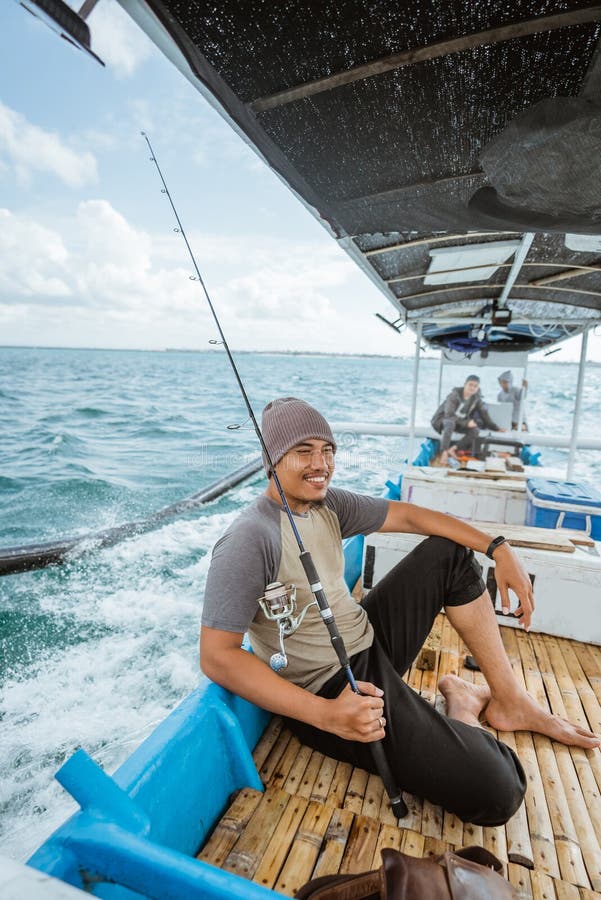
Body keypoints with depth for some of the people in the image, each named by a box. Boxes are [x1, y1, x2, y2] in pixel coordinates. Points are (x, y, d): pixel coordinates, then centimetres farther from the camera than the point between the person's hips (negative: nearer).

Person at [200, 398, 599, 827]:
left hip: (369, 640, 9)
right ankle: (461, 710, 15)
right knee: (496, 793, -21)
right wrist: (325, 715, -31)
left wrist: (498, 548, -1)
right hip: (332, 690, -8)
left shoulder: (328, 504, 0)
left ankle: (510, 699, 16)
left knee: (452, 553, 11)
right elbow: (217, 656, -26)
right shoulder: (249, 541, -25)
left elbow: (410, 515, 5)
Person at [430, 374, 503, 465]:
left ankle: (453, 449, -29)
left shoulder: (477, 399, -2)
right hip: (442, 419, -5)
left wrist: (496, 428, -1)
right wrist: (466, 423, -33)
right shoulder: (455, 395, -19)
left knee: (476, 430, -22)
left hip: (459, 422, 6)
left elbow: (484, 414, 5)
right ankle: (444, 453, -46)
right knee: (450, 423, -41)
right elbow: (449, 415, -26)